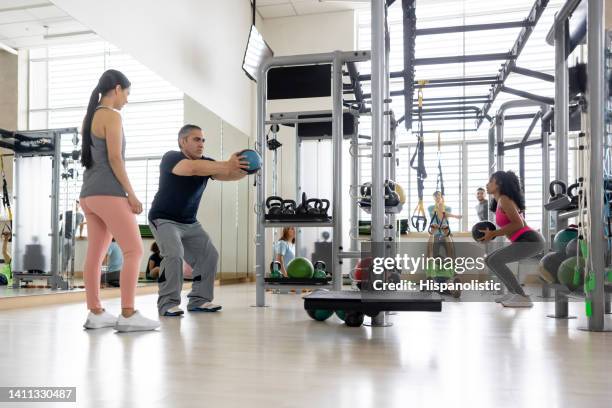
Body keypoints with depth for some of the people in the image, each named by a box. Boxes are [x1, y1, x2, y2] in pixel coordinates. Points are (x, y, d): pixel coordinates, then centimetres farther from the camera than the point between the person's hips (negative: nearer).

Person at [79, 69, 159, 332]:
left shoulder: (90, 116, 21)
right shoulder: (111, 116, -7)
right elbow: (114, 158, -15)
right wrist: (131, 194, -12)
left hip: (89, 193, 10)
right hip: (107, 193, -10)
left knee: (95, 255, 8)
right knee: (134, 250, -9)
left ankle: (95, 313, 11)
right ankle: (128, 315, -13)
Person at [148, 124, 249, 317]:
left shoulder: (206, 163, -1)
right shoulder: (171, 158, -19)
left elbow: (227, 175, -15)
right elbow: (194, 168, -40)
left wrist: (244, 169, -36)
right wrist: (227, 165, -45)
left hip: (190, 223, 7)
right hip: (164, 219, -7)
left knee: (209, 255, 0)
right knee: (174, 254, -26)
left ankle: (198, 299, 11)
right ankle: (168, 303, -14)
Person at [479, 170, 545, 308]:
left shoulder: (504, 199, -11)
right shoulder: (500, 202, 18)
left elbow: (518, 224, -20)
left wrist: (493, 234, -15)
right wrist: (491, 233, 10)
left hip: (530, 241, -10)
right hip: (526, 241, 10)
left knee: (495, 260, -17)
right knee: (491, 260, 13)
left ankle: (522, 297, -15)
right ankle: (513, 293, 14)